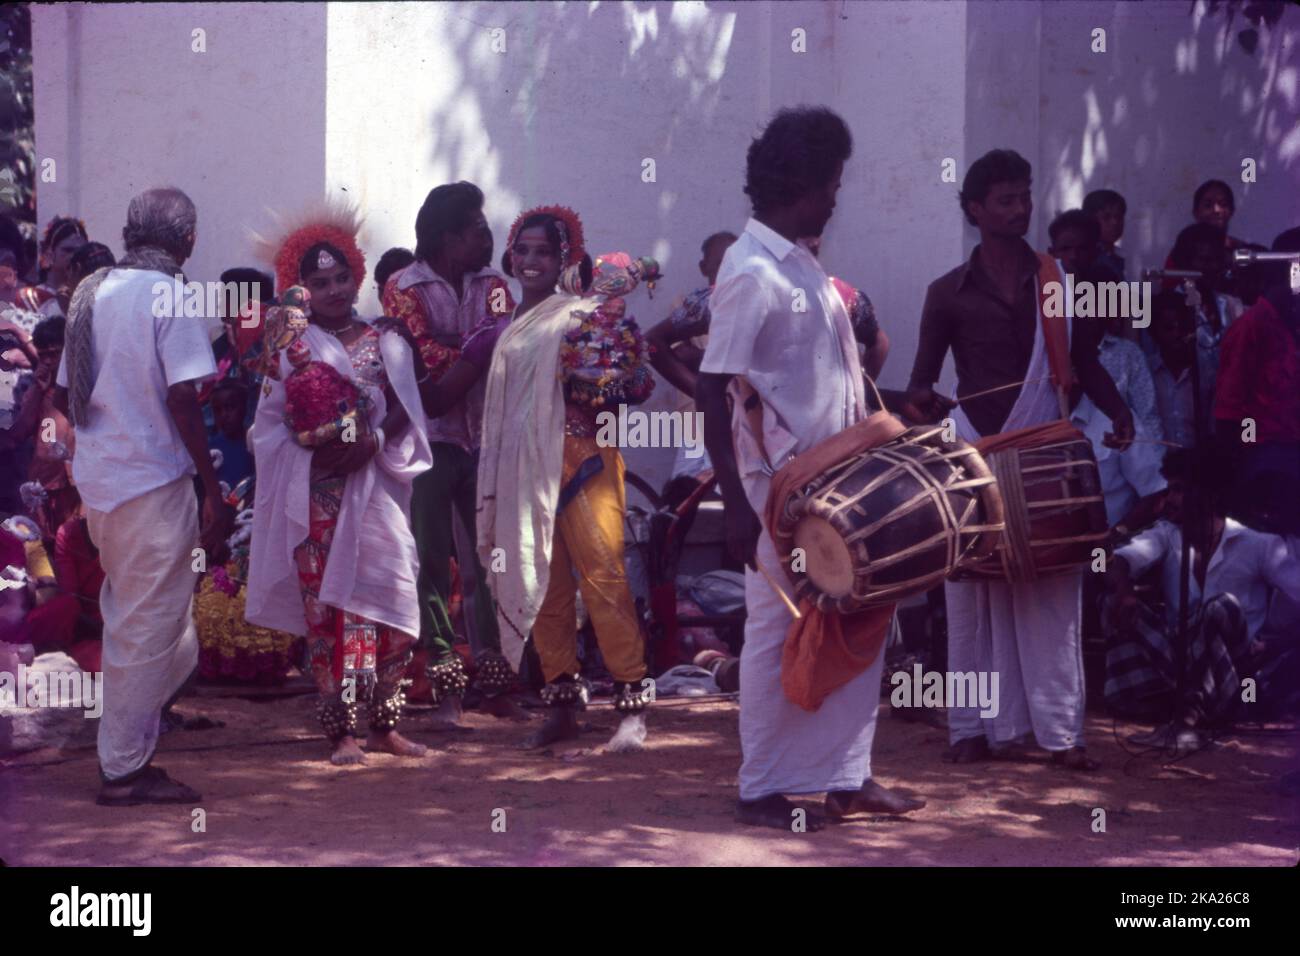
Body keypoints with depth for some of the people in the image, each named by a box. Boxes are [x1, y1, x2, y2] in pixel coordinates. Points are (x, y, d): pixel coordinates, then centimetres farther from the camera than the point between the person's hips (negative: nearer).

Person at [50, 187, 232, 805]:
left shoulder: (91, 291, 9)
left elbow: (64, 395, 13)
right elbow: (182, 399, -19)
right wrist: (214, 493, -15)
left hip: (96, 476, 7)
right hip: (152, 480, -7)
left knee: (132, 612, 23)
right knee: (147, 627, 2)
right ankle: (125, 770, 8)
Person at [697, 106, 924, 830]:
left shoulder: (802, 263, 13)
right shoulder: (751, 273, -16)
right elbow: (714, 395, -19)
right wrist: (736, 506, -22)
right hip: (781, 487, -9)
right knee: (779, 631, 1)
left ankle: (848, 777, 20)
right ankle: (763, 790, 13)